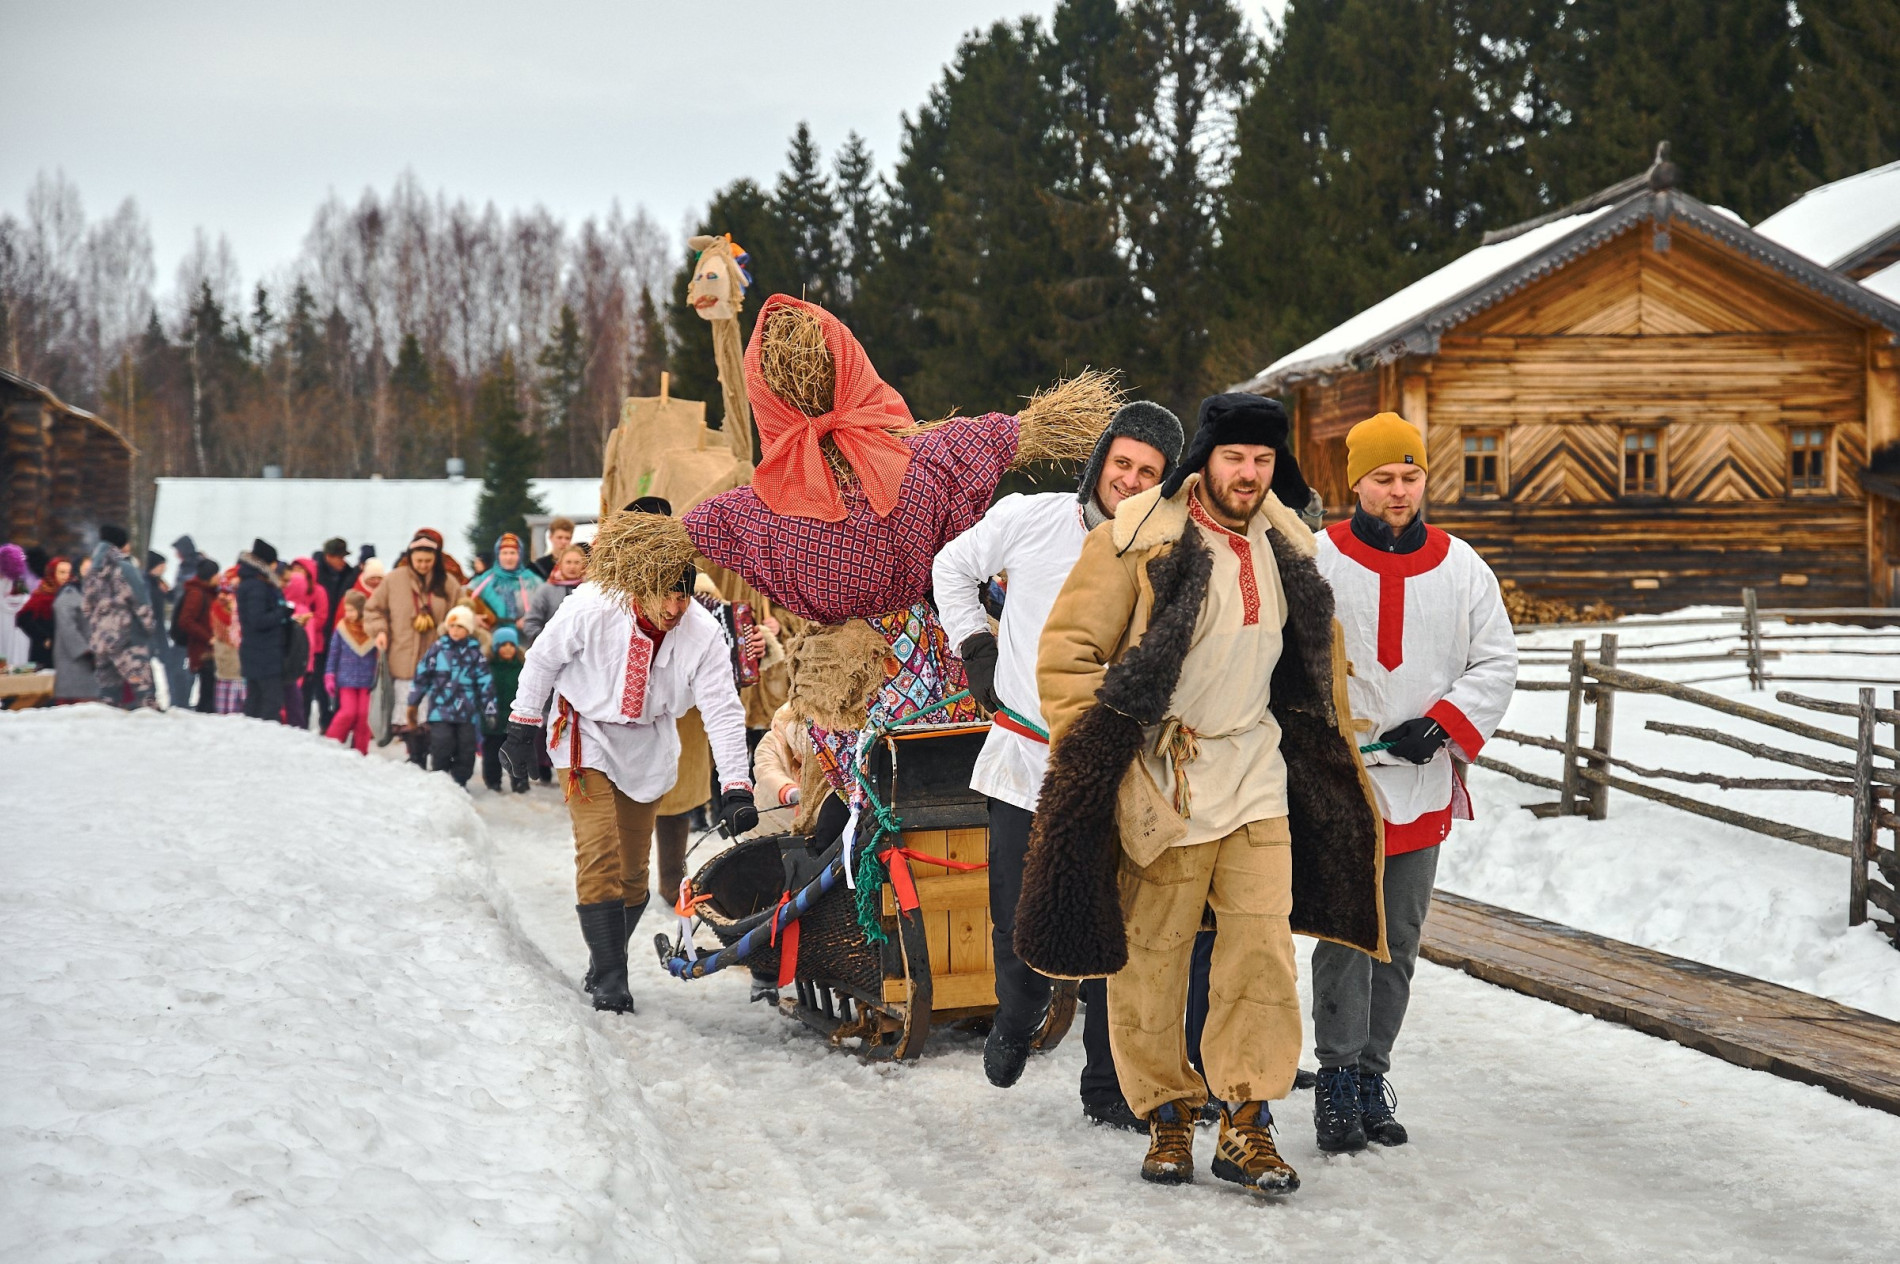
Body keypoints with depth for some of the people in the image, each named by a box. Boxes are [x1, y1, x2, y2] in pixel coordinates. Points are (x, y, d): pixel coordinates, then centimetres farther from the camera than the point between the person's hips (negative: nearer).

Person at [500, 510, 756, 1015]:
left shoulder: (702, 632, -23)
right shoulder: (590, 609, -28)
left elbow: (724, 712, -20)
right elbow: (542, 660, -10)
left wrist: (735, 788, -26)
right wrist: (523, 727, -3)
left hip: (647, 749, 3)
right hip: (589, 737, -3)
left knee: (634, 868, 9)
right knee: (601, 856, -14)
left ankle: (607, 963, 28)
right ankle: (608, 977, -6)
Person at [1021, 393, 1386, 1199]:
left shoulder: (1289, 548, 8)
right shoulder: (1134, 543, -10)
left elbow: (1319, 658, 22)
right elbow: (1064, 656, -7)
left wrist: (1334, 761, 23)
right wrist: (1098, 756, -9)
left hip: (1259, 774, 4)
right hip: (1162, 781, -4)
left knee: (1266, 947, -3)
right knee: (1150, 956, 2)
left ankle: (1246, 1121, 5)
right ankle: (1167, 1114, 18)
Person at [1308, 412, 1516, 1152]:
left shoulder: (1461, 567, 8)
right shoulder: (1317, 560, -2)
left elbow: (1496, 662, 9)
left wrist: (1443, 724, -6)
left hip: (1421, 785, 4)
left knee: (1399, 941, 8)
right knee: (1346, 934, -8)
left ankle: (1372, 1075, 17)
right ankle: (1338, 1081, -2)